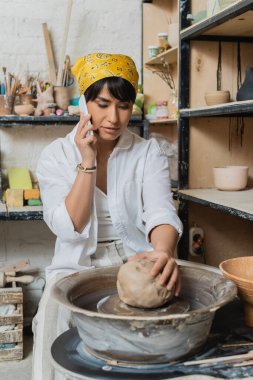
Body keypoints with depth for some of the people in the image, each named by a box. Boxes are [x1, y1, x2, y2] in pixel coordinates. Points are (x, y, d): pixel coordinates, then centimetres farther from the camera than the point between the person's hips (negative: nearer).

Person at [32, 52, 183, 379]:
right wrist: (87, 162, -17)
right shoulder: (56, 155, -2)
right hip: (77, 266, 0)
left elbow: (160, 212, -17)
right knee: (53, 320, -26)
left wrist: (163, 251, -40)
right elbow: (69, 228, -11)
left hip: (137, 264, 1)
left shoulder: (148, 153, -1)